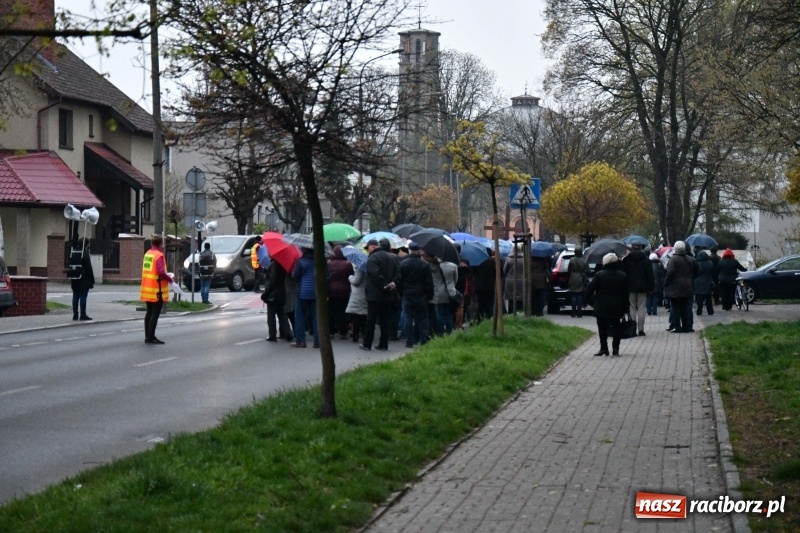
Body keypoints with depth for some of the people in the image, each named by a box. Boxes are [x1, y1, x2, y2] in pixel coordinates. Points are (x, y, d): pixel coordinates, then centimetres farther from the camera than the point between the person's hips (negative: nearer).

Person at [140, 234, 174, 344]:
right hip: (156, 289, -8)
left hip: (147, 289, 8)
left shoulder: (147, 254, 9)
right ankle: (151, 337, -3)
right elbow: (161, 272, -24)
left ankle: (147, 336, 18)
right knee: (155, 314, -3)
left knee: (149, 312, 15)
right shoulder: (159, 255, -16)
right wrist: (170, 279, -7)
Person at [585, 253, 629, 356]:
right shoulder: (622, 276, 1)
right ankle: (615, 348, 7)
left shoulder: (599, 274, -10)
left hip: (602, 308, -3)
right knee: (616, 328, 12)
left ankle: (604, 348, 3)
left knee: (602, 328, 6)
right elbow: (625, 294, 4)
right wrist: (625, 308, 9)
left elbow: (589, 290, -11)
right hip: (616, 308, 3)